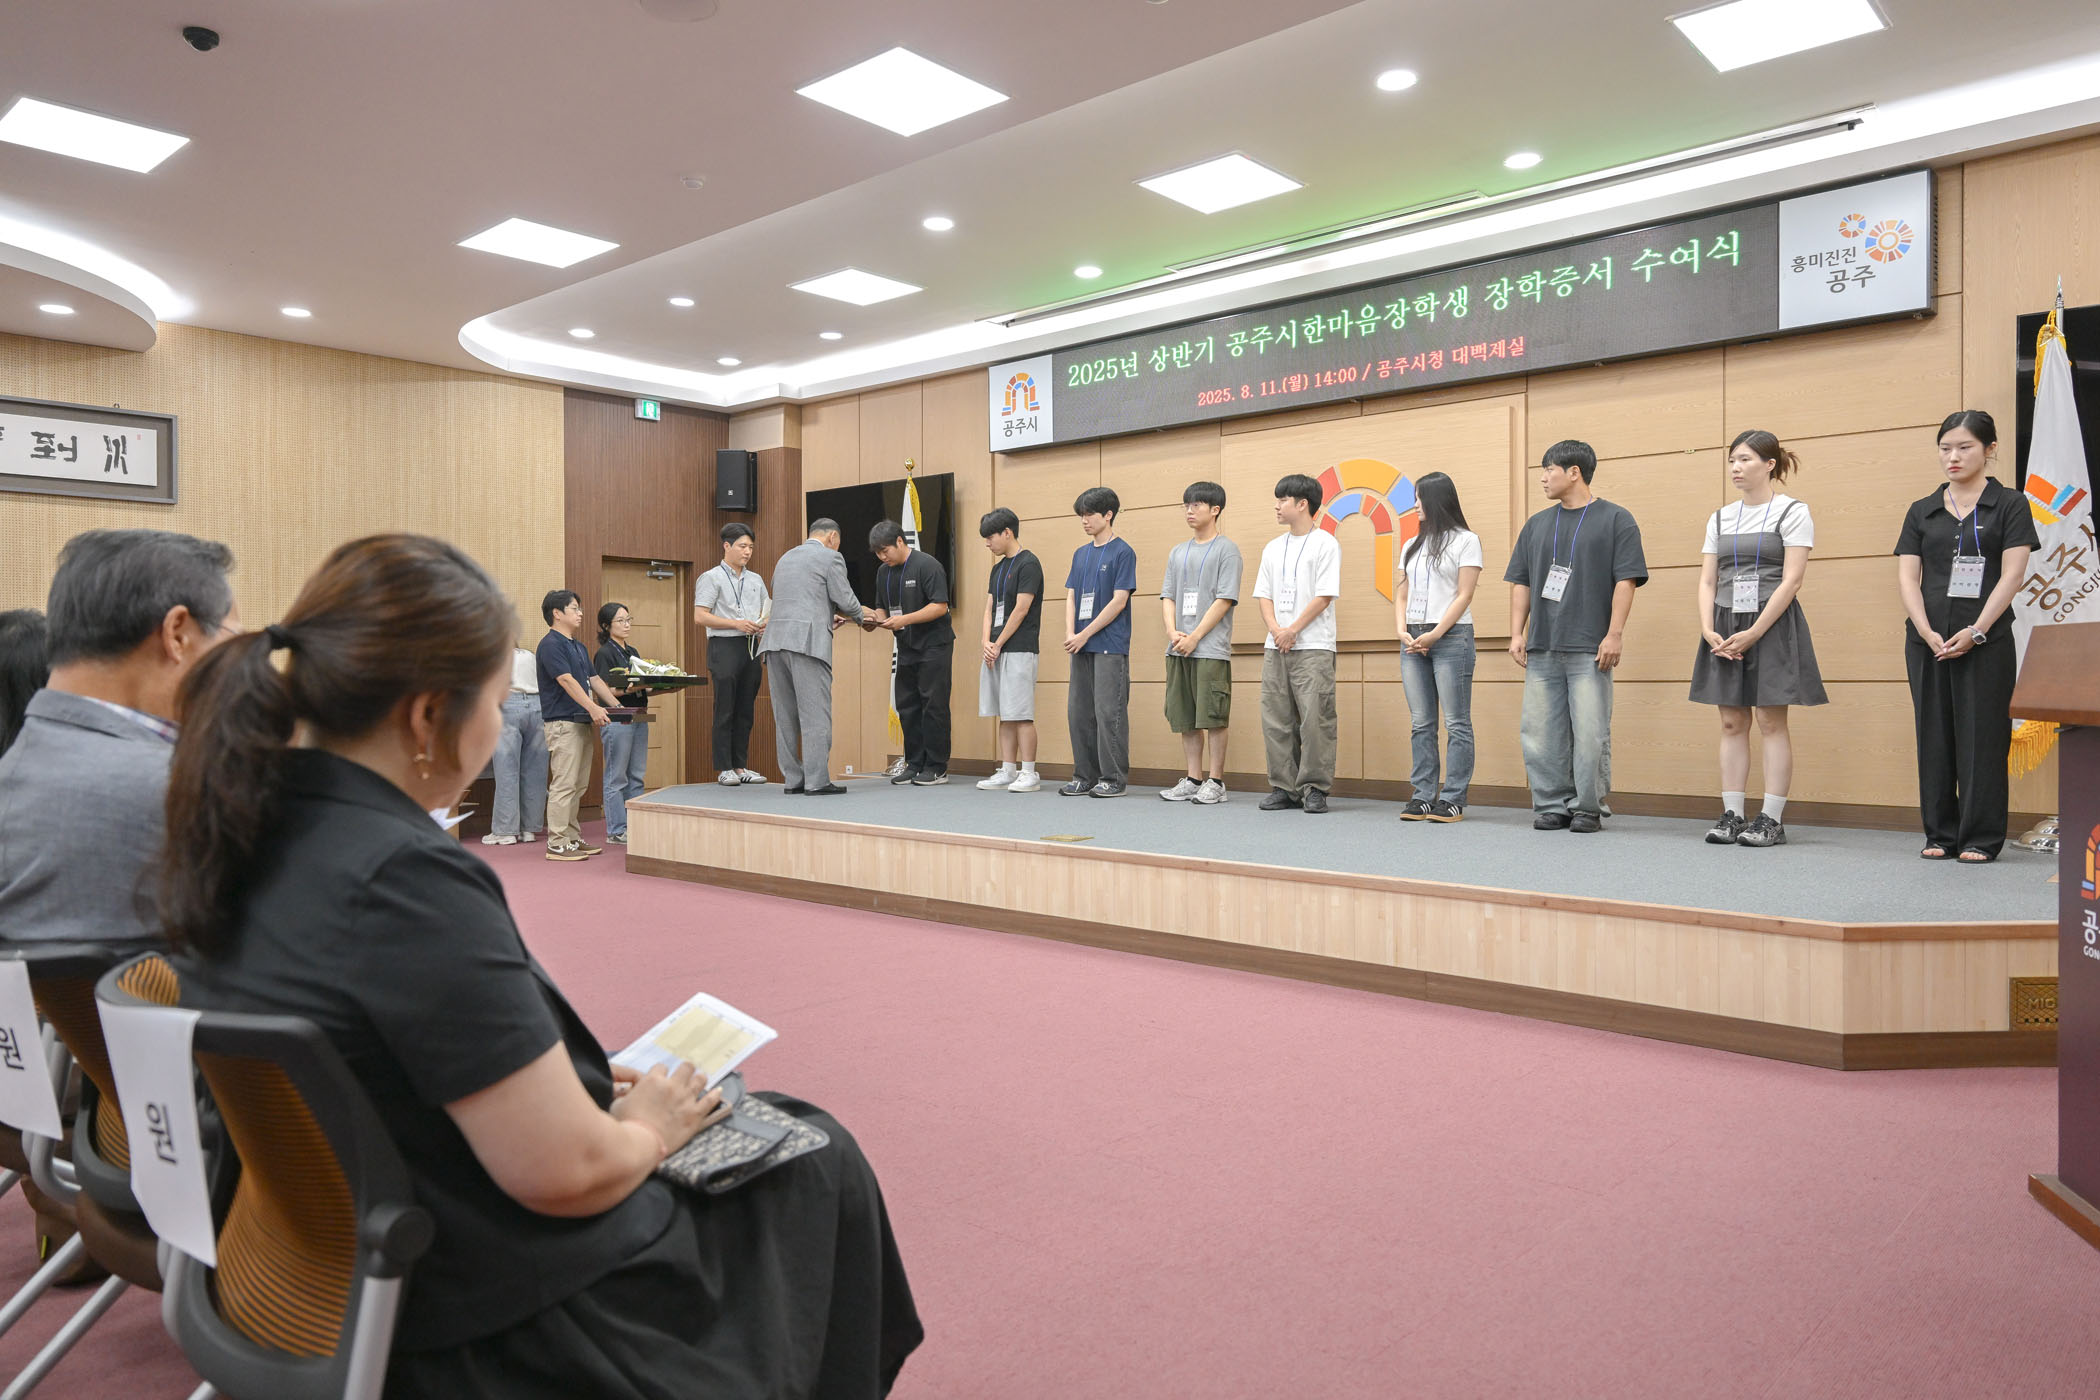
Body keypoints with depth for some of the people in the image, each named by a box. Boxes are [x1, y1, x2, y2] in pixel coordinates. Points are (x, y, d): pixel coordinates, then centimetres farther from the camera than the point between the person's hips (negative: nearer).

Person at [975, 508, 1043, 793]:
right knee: (1005, 715, 9)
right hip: (995, 652, 8)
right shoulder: (998, 568, 17)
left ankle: (1028, 774, -2)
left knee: (1021, 714, -7)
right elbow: (989, 608, 15)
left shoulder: (1028, 563, -9)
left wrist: (998, 644, -10)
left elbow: (1021, 610, -14)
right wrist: (987, 642, -2)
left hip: (1020, 650, -8)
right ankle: (1007, 772, 13)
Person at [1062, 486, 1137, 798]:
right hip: (1081, 646, 7)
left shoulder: (1122, 552, -5)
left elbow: (1119, 600, -12)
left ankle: (1114, 779, 2)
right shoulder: (1081, 554, 15)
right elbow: (1071, 597, 12)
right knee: (1078, 712, 8)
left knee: (1109, 713, -5)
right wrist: (1070, 634, -4)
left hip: (1110, 646, -7)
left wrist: (1085, 635, -13)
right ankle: (1085, 777, 17)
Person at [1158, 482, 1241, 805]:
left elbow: (1225, 600, -8)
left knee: (1214, 717, -4)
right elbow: (1167, 596, 14)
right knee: (1185, 718, 7)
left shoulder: (1226, 549, -1)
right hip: (1179, 649, 6)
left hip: (1211, 648, -6)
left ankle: (1215, 782, 3)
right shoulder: (1177, 552, 17)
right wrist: (1173, 632, -5)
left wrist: (1194, 637, -13)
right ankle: (1193, 779, 15)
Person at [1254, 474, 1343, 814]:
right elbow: (1264, 595, 13)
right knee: (1276, 719, 4)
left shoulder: (1325, 544, -2)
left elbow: (1324, 596, -9)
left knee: (1315, 718, -8)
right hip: (1276, 646, 6)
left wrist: (1293, 630, -12)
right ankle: (1284, 787, 12)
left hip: (1313, 647, -6)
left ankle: (1315, 789, 0)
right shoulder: (1273, 548, 17)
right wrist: (1275, 630, -4)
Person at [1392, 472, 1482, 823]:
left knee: (1456, 723, -5)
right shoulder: (1411, 546, 18)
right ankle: (1422, 796, 9)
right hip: (1413, 640, 6)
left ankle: (1453, 800, -3)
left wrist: (1435, 635, -13)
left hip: (1451, 637, -6)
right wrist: (1403, 632, -2)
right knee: (1421, 723, 5)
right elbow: (1401, 595, 15)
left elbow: (1464, 595, -6)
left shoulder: (1465, 541, 2)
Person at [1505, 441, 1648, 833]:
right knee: (1541, 733, 3)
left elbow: (1626, 580, -3)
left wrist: (1614, 634, -11)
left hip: (1590, 650, -4)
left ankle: (1587, 810, 7)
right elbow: (1521, 583, 16)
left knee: (1590, 734, -3)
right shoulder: (1536, 525, 16)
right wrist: (1517, 633, 6)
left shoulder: (1616, 520, 3)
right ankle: (1552, 806, 12)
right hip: (1541, 649, 5)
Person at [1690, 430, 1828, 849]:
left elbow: (1791, 580, -10)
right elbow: (1707, 581, 10)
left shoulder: (1792, 512, -2)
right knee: (1732, 723, 5)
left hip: (1772, 625, -5)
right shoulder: (1720, 518, 13)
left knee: (1771, 722, -3)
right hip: (1726, 628, 5)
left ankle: (1772, 820, 1)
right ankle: (1731, 815, 8)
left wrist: (1753, 633, -16)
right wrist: (1708, 630, -6)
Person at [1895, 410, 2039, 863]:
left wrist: (1976, 631, -15)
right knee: (1934, 736, 6)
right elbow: (1907, 576, 3)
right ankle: (1940, 834, 14)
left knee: (1981, 736, -1)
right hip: (1928, 641, 3)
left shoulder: (2009, 506, 2)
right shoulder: (1922, 512, 10)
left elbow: (2011, 575, -6)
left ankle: (1981, 838, 7)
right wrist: (1927, 632, -10)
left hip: (1985, 640, -3)